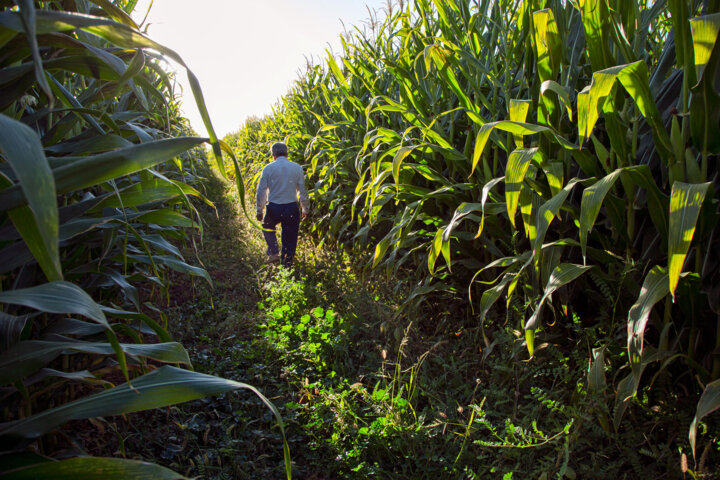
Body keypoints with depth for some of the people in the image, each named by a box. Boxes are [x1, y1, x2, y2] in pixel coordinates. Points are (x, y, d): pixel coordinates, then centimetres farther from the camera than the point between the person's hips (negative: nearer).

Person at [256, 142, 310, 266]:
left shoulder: (268, 168, -2)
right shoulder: (297, 168, 0)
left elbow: (261, 191, 0)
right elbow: (303, 191, 4)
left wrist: (259, 211, 10)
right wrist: (305, 209, 15)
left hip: (274, 207, 0)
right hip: (292, 208, 0)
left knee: (267, 227, 27)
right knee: (290, 236, 13)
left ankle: (273, 253, 16)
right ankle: (287, 261, 20)